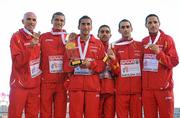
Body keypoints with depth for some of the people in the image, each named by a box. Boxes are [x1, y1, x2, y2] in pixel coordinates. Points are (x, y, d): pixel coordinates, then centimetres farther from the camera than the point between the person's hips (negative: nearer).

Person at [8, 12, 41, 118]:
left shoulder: (38, 38, 10)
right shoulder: (16, 37, -6)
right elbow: (17, 62, -15)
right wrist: (29, 47, -26)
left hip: (35, 85, 4)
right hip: (19, 84, -4)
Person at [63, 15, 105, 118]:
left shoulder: (98, 44, 10)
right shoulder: (71, 43, 11)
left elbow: (102, 65, 5)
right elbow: (66, 66, 9)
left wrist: (91, 64, -11)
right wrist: (71, 64, -12)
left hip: (93, 85, 0)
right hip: (75, 85, 0)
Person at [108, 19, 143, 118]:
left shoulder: (140, 45, 9)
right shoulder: (115, 47, 6)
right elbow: (116, 71, 2)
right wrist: (113, 59, -16)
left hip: (137, 89, 1)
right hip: (121, 90, -1)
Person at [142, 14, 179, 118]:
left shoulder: (167, 39, -1)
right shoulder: (143, 42, 13)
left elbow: (174, 62, -7)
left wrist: (159, 53, -20)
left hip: (163, 87, -4)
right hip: (147, 87, 4)